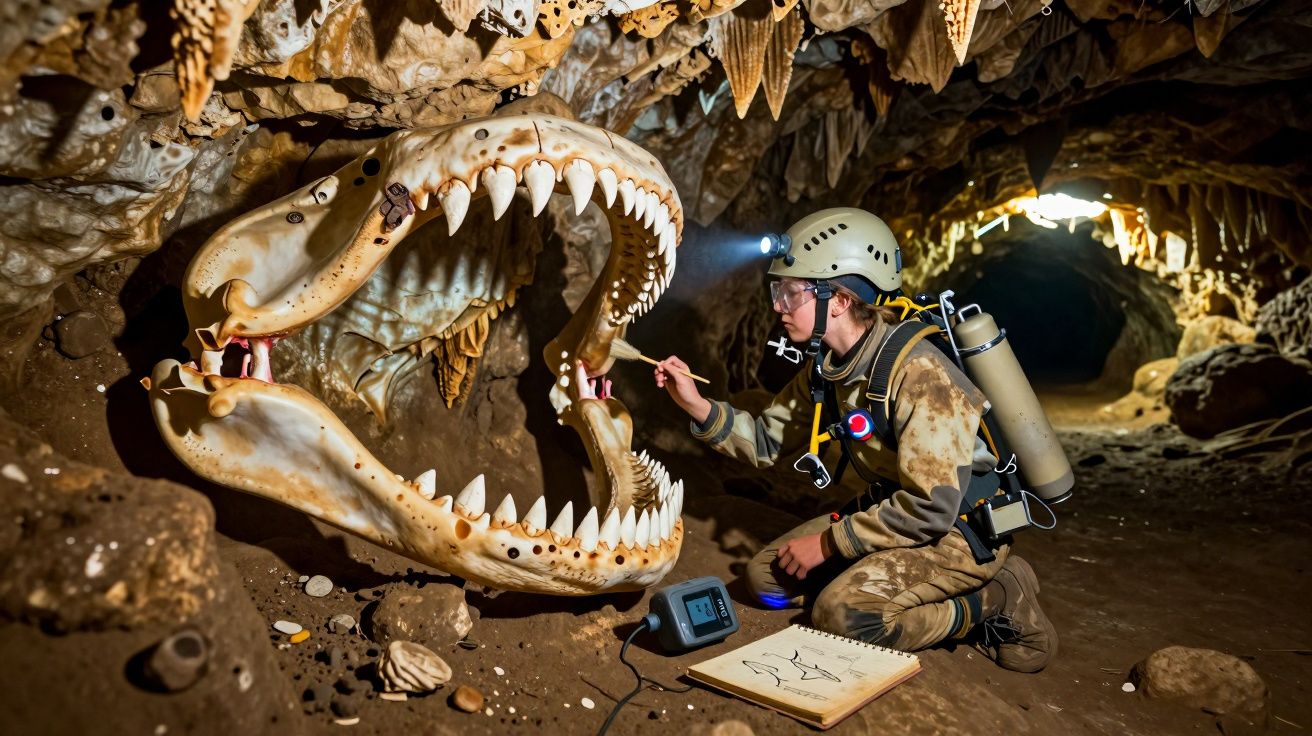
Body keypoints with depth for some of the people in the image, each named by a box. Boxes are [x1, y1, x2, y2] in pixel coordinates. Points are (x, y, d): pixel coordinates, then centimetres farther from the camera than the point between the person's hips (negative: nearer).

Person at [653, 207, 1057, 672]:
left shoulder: (916, 372, -28)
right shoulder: (828, 366, -2)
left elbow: (931, 508, -29)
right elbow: (767, 441, 4)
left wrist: (827, 542, -19)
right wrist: (696, 405, -11)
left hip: (964, 527, -9)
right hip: (896, 507, 9)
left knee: (841, 612, -26)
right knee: (768, 574, 3)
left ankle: (996, 602, -5)